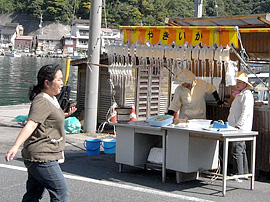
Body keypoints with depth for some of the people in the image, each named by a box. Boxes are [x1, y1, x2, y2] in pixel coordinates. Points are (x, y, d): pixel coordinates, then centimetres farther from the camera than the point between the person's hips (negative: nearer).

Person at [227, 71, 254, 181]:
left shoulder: (247, 95, -11)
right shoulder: (239, 95, 21)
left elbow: (245, 113, -21)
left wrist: (238, 125, -25)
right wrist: (230, 124, 25)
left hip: (241, 128, -11)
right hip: (236, 128, 11)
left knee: (237, 151, -13)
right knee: (241, 150, 14)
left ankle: (238, 175, -12)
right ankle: (244, 173, 20)